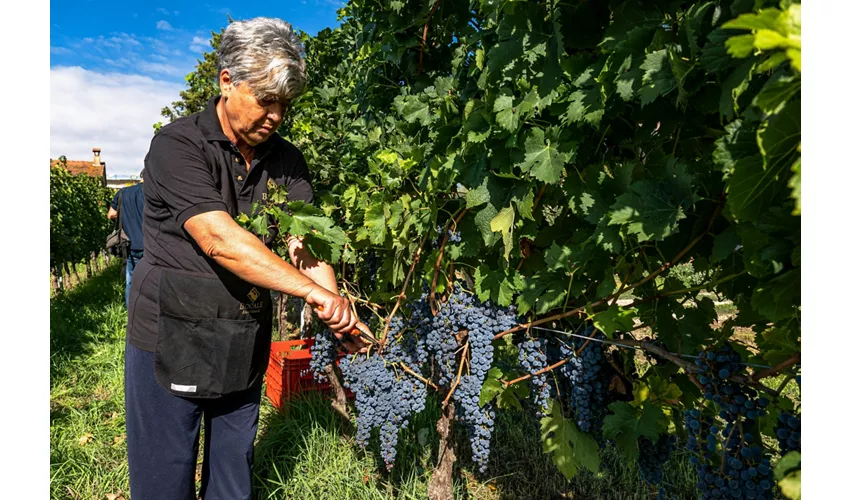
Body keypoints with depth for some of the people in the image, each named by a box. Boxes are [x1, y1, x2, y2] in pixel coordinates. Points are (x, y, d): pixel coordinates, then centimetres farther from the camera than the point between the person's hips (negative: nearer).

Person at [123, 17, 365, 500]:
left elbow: (305, 242, -6)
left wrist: (339, 313, -21)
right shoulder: (178, 145, -14)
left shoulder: (287, 160, 2)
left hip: (246, 348, 5)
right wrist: (313, 290, -32)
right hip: (173, 342, -4)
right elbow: (219, 239, -28)